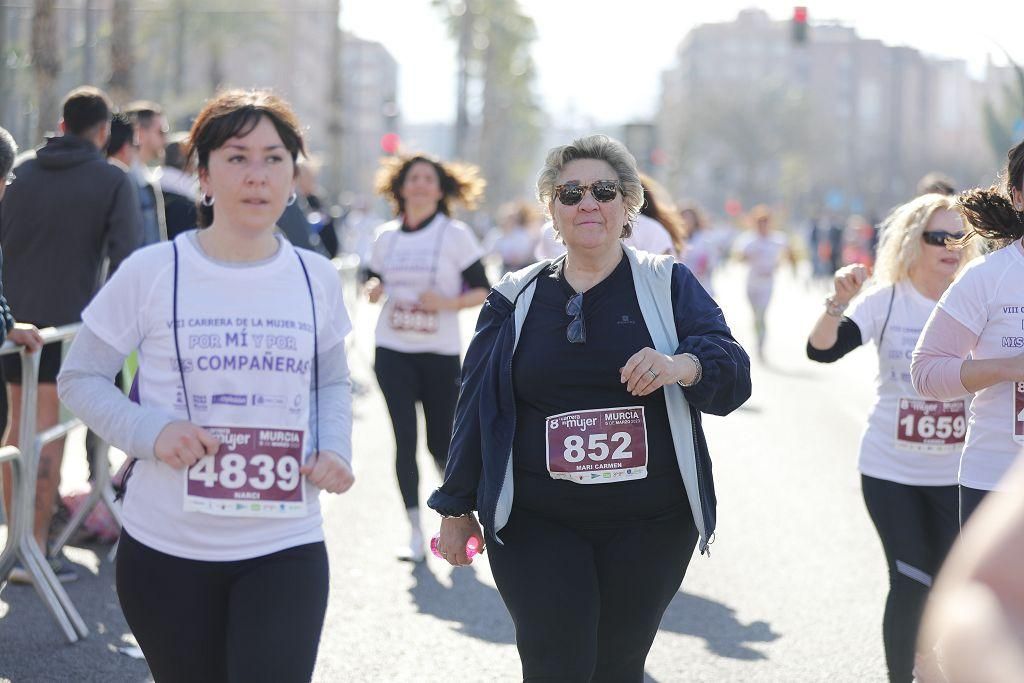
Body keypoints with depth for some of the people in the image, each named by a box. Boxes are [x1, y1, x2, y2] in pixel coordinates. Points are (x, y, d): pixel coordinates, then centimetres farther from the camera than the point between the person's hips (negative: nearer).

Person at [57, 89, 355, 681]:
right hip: (167, 547, -1)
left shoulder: (316, 279, 4)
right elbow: (80, 378, 0)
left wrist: (335, 450, -2)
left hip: (286, 547, 1)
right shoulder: (151, 273, -6)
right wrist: (149, 431, -18)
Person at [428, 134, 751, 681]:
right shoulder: (516, 297, 8)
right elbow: (476, 406, 11)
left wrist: (684, 365, -24)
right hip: (536, 523, 0)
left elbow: (733, 377, -2)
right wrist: (457, 509, 11)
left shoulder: (668, 285, 5)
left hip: (650, 526, 0)